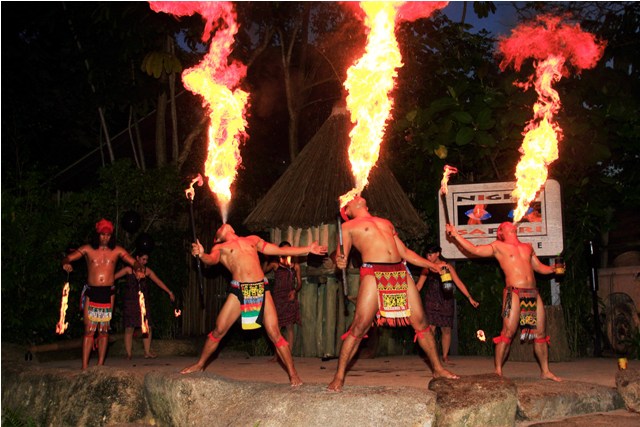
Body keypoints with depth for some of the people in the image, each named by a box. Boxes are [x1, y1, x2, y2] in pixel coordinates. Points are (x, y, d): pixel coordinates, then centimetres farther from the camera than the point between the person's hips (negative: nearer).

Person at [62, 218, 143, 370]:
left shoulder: (117, 250, 7)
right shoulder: (87, 249, 5)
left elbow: (134, 262, 8)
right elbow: (67, 258, 3)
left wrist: (138, 269, -14)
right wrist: (66, 264, -20)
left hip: (108, 293, 1)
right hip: (91, 292, -1)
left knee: (104, 330, 4)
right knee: (89, 329, -5)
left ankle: (100, 365, 10)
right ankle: (85, 366, -4)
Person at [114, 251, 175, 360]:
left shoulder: (147, 271, 8)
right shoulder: (129, 269, 0)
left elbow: (158, 282, 10)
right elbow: (114, 277, -1)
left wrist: (169, 292, 7)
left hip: (143, 302, 3)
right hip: (130, 302, -3)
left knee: (147, 327, -2)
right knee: (129, 328, -3)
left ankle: (147, 352, 7)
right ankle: (128, 354, 3)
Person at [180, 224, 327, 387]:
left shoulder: (253, 240, 21)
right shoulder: (220, 248, 12)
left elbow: (280, 250, 22)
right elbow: (212, 259, -10)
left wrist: (308, 249, 18)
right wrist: (201, 255, -34)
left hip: (261, 289, 1)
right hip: (238, 291, -1)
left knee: (274, 333, -4)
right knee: (218, 331, 4)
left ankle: (293, 373, 4)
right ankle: (200, 364, 26)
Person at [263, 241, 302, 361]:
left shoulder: (295, 266, 10)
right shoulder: (275, 264, 6)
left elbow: (299, 283, 9)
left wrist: (294, 291, -9)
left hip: (290, 298, 1)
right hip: (277, 298, -1)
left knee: (289, 327, -2)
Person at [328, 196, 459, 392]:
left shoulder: (386, 222, 28)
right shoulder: (348, 226, 14)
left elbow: (405, 252, 27)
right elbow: (343, 255, 3)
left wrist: (433, 265, 20)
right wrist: (341, 261, -22)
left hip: (400, 271, 5)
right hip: (373, 273, -5)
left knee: (420, 321, 3)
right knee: (359, 326, -10)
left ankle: (438, 369, 16)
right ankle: (339, 376, 0)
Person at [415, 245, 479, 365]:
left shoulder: (447, 266, 1)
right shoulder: (427, 268, 5)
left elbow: (459, 283, 1)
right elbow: (418, 285, 7)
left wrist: (470, 298, -4)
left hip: (446, 300, 0)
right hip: (431, 301, 0)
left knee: (446, 330, 2)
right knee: (430, 328, -10)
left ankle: (445, 357, 14)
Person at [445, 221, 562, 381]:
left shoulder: (527, 247, 22)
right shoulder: (498, 246, 9)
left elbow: (540, 267, 28)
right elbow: (475, 250, 3)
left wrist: (554, 269, 9)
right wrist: (456, 235, -1)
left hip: (533, 294, 5)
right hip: (514, 293, -5)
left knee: (540, 334, 7)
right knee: (508, 333, -11)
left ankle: (545, 371, 17)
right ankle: (498, 371, -6)